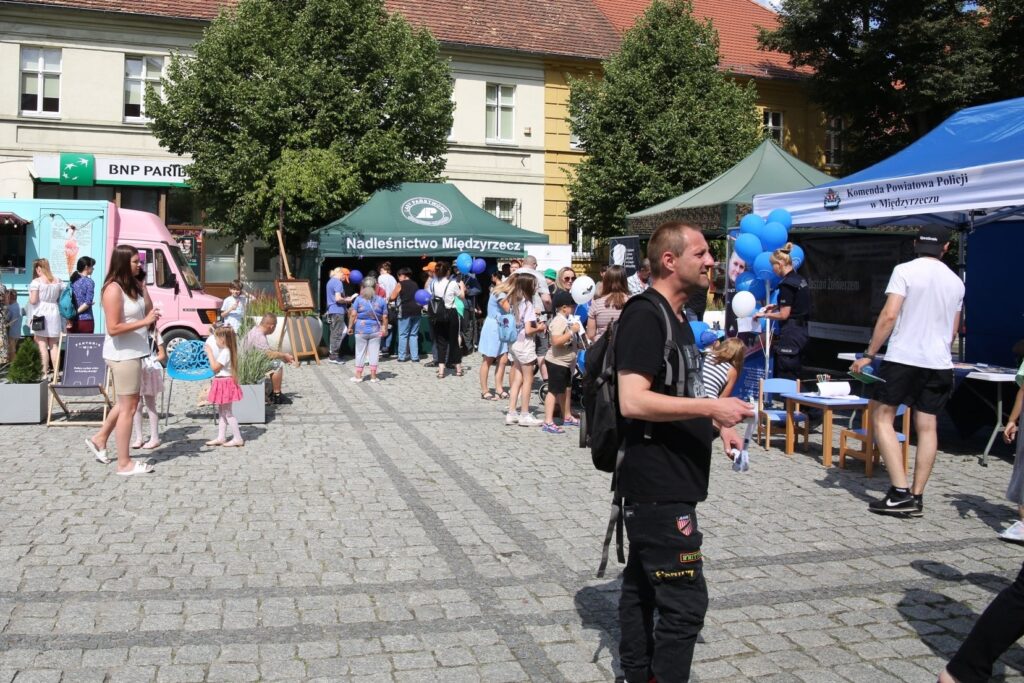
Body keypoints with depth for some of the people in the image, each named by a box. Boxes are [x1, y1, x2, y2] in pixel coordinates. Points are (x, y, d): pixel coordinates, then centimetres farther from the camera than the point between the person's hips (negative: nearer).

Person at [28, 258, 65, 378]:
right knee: (54, 345, 9)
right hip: (54, 314, 5)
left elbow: (33, 300, -12)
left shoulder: (36, 281, -8)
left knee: (42, 346, -2)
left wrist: (30, 297, 8)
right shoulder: (58, 281, 7)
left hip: (40, 315, -4)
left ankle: (45, 373, -3)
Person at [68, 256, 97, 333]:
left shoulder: (73, 281, 9)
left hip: (73, 321, 6)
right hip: (85, 321, -6)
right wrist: (76, 312, -7)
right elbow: (88, 302, -15)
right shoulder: (89, 282, -8)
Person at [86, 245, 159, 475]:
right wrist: (144, 321, -23)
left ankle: (99, 439, 38)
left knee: (128, 402, 22)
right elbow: (113, 328, -22)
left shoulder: (133, 285, 9)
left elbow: (148, 310, 9)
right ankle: (124, 463, 6)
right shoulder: (113, 289, -18)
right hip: (122, 354, -9)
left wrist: (142, 285, 2)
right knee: (128, 406, -3)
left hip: (133, 352, 9)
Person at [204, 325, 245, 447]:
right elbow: (217, 366, 15)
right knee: (221, 412, 15)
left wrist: (209, 353, -14)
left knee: (228, 413, -4)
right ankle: (221, 437, 22)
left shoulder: (225, 352, -21)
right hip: (222, 383, 10)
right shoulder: (225, 350, 11)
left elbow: (214, 367, -20)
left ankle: (238, 439, -1)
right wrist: (211, 352, 13)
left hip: (224, 383, -10)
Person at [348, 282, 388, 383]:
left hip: (361, 330, -1)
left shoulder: (359, 299, -3)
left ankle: (358, 375, 14)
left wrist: (350, 327, 2)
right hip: (375, 331, 1)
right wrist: (385, 329, 10)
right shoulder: (381, 300, 0)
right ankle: (373, 376, 9)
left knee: (360, 352, 8)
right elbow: (384, 317, 0)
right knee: (374, 352, 6)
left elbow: (353, 314, -7)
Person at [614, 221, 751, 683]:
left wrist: (716, 425, 11)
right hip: (658, 487, -10)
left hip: (666, 483, 10)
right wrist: (711, 407, -23)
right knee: (685, 601, -5)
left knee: (642, 586, 17)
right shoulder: (644, 315, -16)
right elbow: (633, 401, -25)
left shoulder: (674, 317, 15)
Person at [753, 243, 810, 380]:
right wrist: (777, 306, 16)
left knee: (785, 378, -4)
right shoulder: (800, 279, 11)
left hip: (790, 334, -10)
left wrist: (764, 315, -4)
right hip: (801, 331, 10)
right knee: (795, 377, 14)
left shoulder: (787, 284, -17)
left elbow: (784, 315, -17)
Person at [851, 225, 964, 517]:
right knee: (927, 427, 7)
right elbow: (954, 330, 19)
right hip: (939, 363, 6)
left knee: (882, 417, 2)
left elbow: (889, 316, -14)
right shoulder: (956, 281, 12)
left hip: (903, 358, -5)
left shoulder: (905, 271, -5)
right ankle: (916, 497, 9)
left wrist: (869, 354, -10)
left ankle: (900, 492, -6)